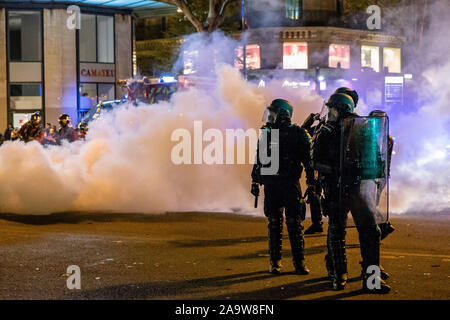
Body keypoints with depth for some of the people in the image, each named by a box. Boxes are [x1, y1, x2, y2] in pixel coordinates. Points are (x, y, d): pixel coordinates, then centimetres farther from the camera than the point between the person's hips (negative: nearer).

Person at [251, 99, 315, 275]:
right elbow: (259, 159, 15)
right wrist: (255, 181, 13)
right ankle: (275, 262, 13)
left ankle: (299, 262, 2)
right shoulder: (266, 133, 8)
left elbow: (308, 159, -1)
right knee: (274, 224, 6)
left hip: (291, 184, -3)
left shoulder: (298, 133, -2)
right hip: (271, 184, 3)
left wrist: (311, 182, -5)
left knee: (294, 223, -3)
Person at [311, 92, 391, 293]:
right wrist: (335, 168, -18)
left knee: (370, 231, -3)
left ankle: (371, 278, 0)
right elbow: (316, 162, -3)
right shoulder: (325, 134, 2)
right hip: (336, 191, -2)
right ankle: (338, 276, 18)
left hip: (357, 188, 2)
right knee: (336, 233, 4)